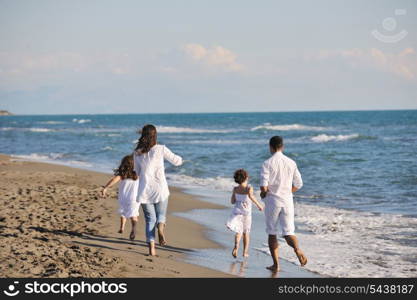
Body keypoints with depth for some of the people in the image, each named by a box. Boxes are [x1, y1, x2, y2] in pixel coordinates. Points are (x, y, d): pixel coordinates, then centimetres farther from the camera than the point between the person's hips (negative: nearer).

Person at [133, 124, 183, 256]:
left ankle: (151, 248, -3)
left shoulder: (137, 153, 4)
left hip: (145, 190, 2)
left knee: (150, 219, 9)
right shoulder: (161, 149, -5)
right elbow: (176, 161, 4)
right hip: (160, 188, -2)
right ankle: (160, 228, -20)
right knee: (161, 214, 15)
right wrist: (180, 159, 26)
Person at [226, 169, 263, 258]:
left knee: (238, 232, -2)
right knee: (246, 233, 15)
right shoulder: (249, 188, -8)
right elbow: (250, 196, -28)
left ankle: (236, 246, -31)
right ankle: (245, 252, 20)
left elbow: (232, 201, 7)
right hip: (246, 212, -1)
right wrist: (258, 205, -22)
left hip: (237, 211, 1)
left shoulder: (235, 189, 2)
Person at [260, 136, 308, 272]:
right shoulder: (291, 162, 4)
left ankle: (276, 264, 12)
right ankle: (297, 249, -30)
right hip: (287, 201, 3)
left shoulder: (268, 163, -9)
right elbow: (298, 184, 7)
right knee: (288, 232, 2)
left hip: (272, 201, -3)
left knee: (272, 233, 12)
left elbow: (263, 186, -16)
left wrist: (263, 193, 5)